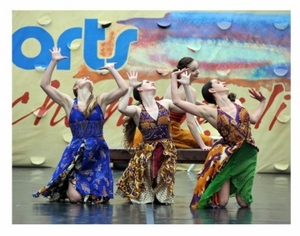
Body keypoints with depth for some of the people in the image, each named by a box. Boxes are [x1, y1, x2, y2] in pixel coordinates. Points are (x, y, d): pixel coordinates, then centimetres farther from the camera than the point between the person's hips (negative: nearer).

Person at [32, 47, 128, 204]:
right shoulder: (69, 103, 6)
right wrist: (54, 62, 0)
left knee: (98, 198, -7)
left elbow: (123, 88, -2)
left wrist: (111, 69, 5)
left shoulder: (100, 101, 7)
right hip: (76, 152, -1)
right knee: (75, 197, -14)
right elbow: (45, 85, 0)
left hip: (98, 153, 1)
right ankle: (69, 186, 23)